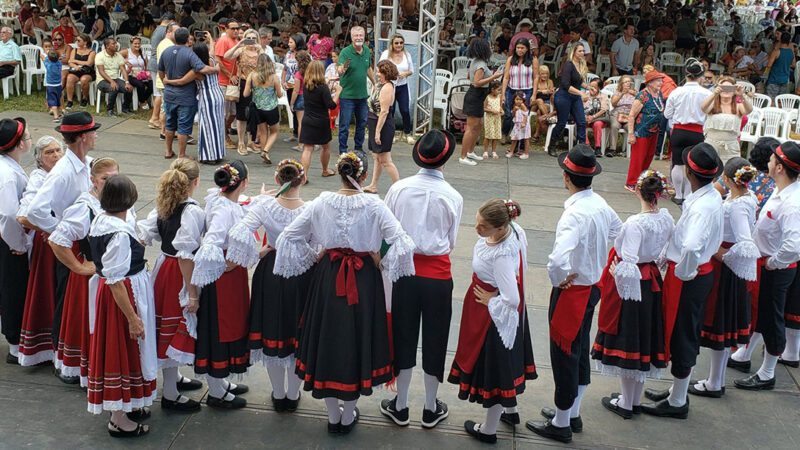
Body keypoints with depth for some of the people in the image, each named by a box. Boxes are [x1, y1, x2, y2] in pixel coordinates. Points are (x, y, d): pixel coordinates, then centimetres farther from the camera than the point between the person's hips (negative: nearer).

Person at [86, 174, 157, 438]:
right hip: (124, 295, -9)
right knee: (123, 350, 4)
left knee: (116, 349, 21)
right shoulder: (120, 233, -26)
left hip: (104, 291, 9)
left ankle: (124, 404, 39)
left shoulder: (100, 221, 1)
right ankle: (119, 420, 17)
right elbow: (116, 281, -26)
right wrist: (133, 318, -23)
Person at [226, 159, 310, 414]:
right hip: (301, 275, 0)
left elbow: (237, 234, -26)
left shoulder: (264, 206, -16)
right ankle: (293, 396, 31)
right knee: (297, 334, 16)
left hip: (271, 272, 1)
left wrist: (258, 254, -12)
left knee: (272, 333, 17)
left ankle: (278, 395, 32)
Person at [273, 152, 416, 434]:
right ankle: (348, 417, 26)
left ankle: (333, 417, 28)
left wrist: (311, 259, 6)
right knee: (357, 339, 13)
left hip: (328, 277, 2)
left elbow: (288, 236, -4)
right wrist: (383, 265, -4)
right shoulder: (373, 205, -13)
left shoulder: (322, 203, -7)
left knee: (328, 339, 15)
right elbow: (402, 243, -19)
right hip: (364, 280, -2)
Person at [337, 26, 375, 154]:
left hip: (362, 94, 6)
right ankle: (343, 150, 10)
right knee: (345, 125, 0)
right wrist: (343, 69, -49)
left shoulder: (367, 51, 3)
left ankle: (359, 147, 32)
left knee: (362, 123, 17)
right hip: (347, 95, -6)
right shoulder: (345, 52, -15)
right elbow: (339, 70, -27)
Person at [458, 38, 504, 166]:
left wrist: (490, 76, 25)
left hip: (473, 95, 11)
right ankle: (463, 157, -5)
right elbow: (477, 83, -26)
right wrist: (493, 77, -24)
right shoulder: (481, 64, -20)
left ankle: (470, 152, 29)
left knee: (479, 124, 20)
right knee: (471, 127, -7)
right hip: (475, 97, -11)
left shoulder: (474, 61, 9)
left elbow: (468, 76, 21)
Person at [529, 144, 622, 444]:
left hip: (572, 292, -9)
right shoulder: (600, 204, -1)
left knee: (564, 354, 5)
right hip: (593, 285, 9)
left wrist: (559, 280, -21)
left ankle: (560, 424, 20)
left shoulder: (575, 214, -28)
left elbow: (558, 258, -42)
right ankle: (572, 414, 37)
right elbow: (618, 231, 20)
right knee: (580, 350, 20)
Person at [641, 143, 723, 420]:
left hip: (688, 279, -10)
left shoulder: (701, 206, -27)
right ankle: (678, 391, 37)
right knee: (688, 335, 20)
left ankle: (677, 403, 18)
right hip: (702, 271, 10)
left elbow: (691, 247, -42)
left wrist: (683, 273, -24)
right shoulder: (713, 197, 4)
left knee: (680, 336, 4)